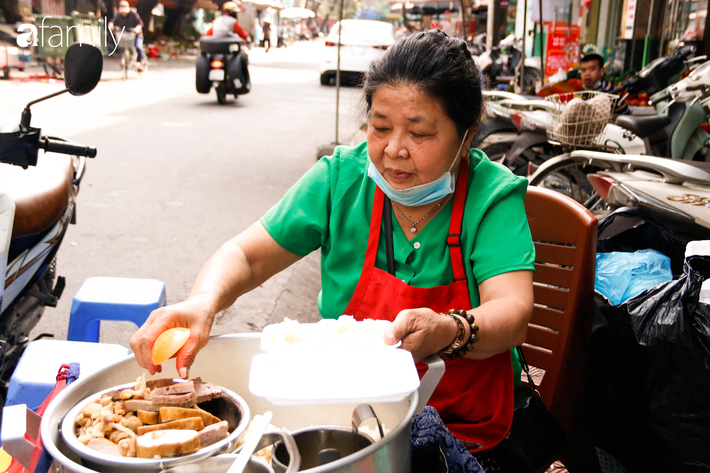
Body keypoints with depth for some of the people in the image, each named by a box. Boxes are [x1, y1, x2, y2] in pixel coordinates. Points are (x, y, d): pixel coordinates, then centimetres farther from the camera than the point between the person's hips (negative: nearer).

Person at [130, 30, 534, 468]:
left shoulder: (494, 195, -10)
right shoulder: (343, 177, -4)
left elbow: (512, 312, -21)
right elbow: (245, 256, -3)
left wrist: (448, 332, -43)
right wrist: (203, 302, -25)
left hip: (463, 434, -3)